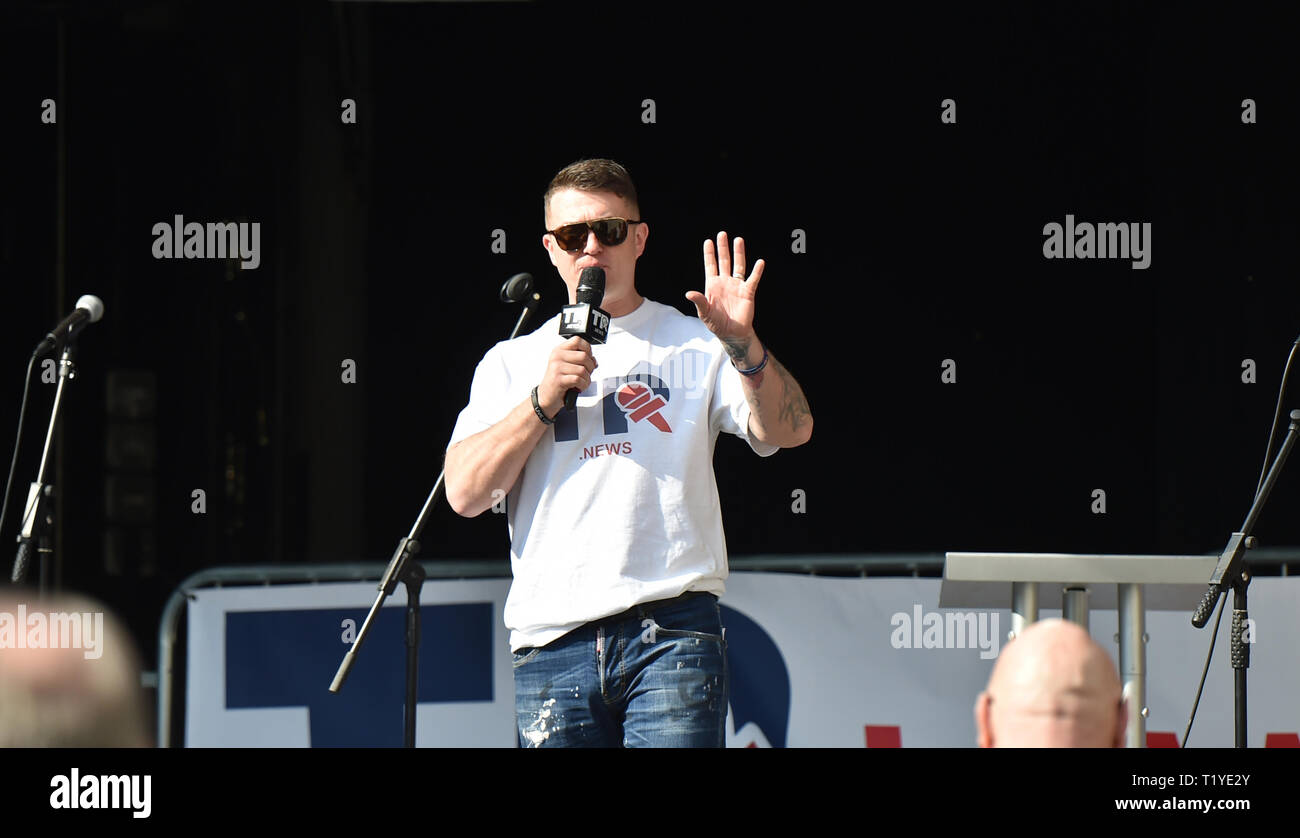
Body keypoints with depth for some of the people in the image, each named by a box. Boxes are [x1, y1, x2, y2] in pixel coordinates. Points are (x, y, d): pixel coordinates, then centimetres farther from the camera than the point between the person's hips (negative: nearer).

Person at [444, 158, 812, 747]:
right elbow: (465, 493, 5)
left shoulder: (693, 346, 13)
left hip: (671, 631, -2)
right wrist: (544, 400, -4)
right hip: (552, 639, 2)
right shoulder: (512, 363, 18)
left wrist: (742, 346, -17)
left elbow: (790, 431, -1)